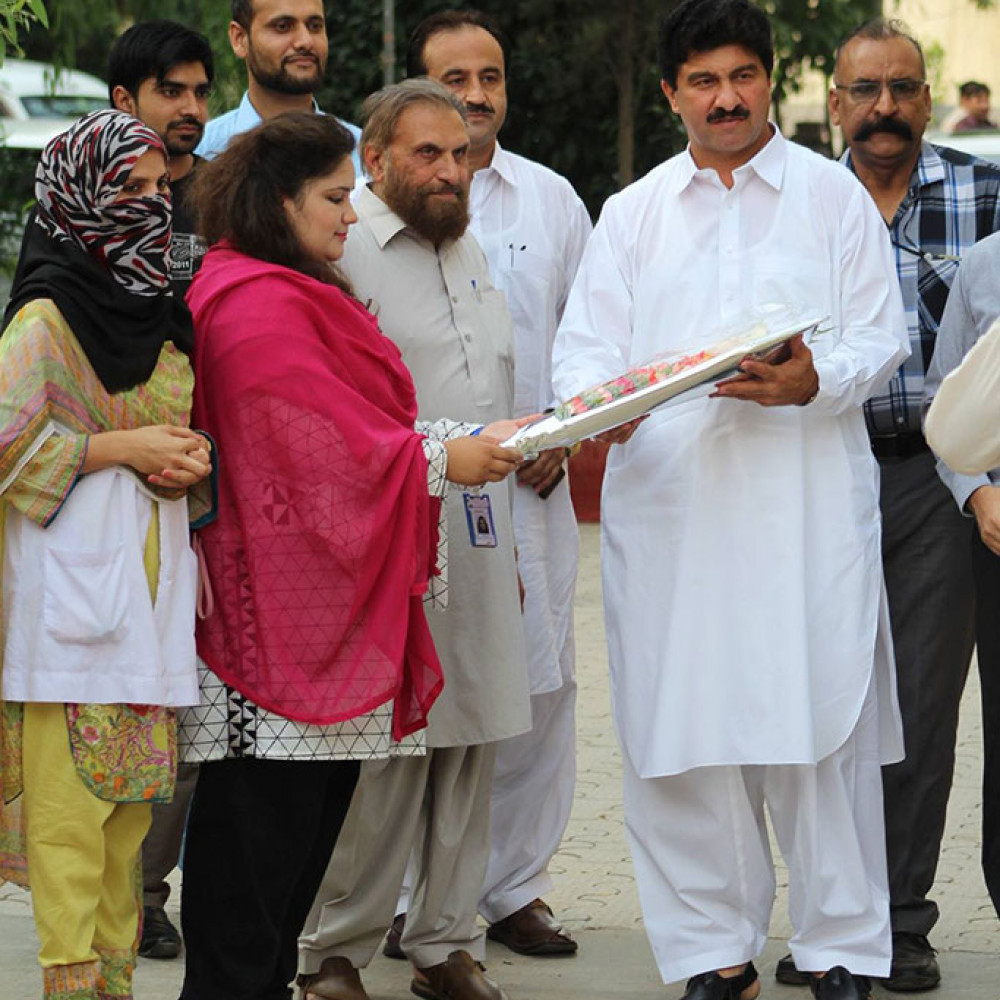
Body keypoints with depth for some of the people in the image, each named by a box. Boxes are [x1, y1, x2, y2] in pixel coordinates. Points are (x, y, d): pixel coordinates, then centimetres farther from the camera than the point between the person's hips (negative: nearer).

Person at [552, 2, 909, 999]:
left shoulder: (832, 196, 10)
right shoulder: (633, 213, 15)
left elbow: (879, 337, 3)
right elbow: (584, 344, 8)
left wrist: (812, 382, -18)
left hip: (807, 507, -2)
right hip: (667, 506, 2)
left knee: (820, 725, -4)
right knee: (682, 730, 2)